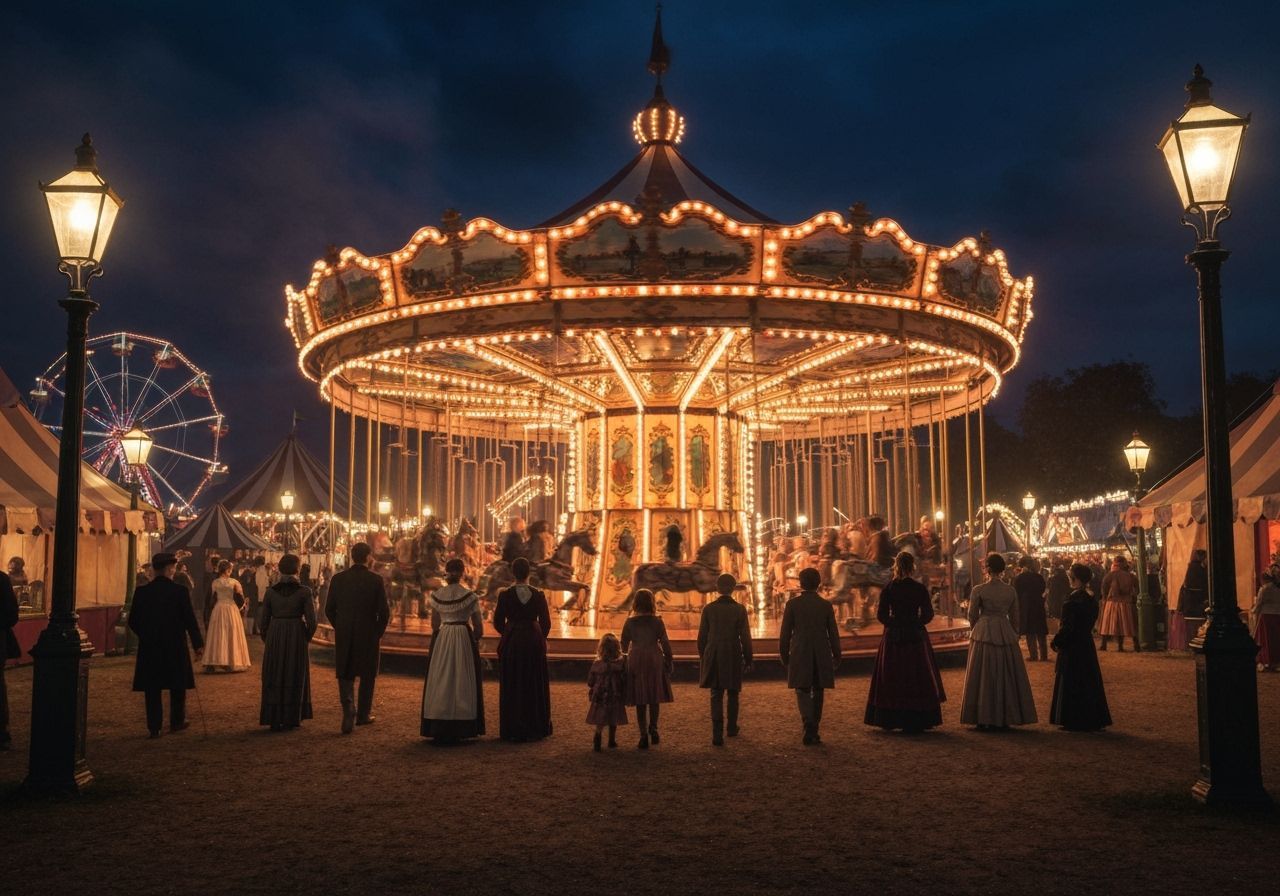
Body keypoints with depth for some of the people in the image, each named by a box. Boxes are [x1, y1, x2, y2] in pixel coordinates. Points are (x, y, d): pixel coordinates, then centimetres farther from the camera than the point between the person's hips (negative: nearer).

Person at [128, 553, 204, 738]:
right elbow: (190, 620, -9)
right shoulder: (180, 591, -11)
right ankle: (177, 722, 22)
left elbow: (133, 621, 3)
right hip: (175, 646, -2)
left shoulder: (141, 592, -3)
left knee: (152, 689, 8)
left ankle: (154, 727, 7)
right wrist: (198, 643, 0)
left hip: (149, 647, 2)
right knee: (177, 686, 14)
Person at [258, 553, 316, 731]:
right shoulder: (304, 591, -8)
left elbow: (263, 621, 0)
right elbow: (311, 620, -9)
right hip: (297, 637, -1)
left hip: (274, 638, 1)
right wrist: (306, 638, 8)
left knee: (274, 677, 11)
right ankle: (292, 719, 16)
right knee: (295, 677, 12)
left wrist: (267, 640, 15)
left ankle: (275, 720, 12)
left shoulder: (271, 591, -3)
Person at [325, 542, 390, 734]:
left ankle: (349, 713, -10)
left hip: (344, 636, 1)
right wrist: (379, 632, 6)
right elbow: (384, 611, -9)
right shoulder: (376, 580, -9)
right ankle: (363, 714, 23)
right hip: (368, 635, -1)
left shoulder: (338, 579, -2)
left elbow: (329, 609, 2)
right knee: (367, 675, 14)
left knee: (345, 675, 8)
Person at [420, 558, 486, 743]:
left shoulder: (437, 595, 1)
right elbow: (478, 626, -4)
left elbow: (434, 624, 8)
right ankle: (461, 730, 5)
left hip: (441, 641, 2)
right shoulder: (470, 596, -8)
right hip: (464, 640, -2)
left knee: (441, 682, 7)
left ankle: (439, 730, 9)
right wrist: (476, 640, 15)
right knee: (462, 682, 5)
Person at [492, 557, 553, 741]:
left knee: (512, 686, 8)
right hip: (534, 643, 1)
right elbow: (546, 623, -2)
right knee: (534, 686, 11)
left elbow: (498, 622, -2)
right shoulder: (538, 595, -6)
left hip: (511, 643, -1)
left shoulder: (505, 595, -8)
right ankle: (535, 729, 15)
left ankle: (513, 730, 11)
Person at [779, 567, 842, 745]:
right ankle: (813, 732, 16)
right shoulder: (826, 605, 0)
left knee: (803, 691, 4)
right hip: (822, 655, 2)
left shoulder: (792, 604, -5)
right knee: (817, 692, 12)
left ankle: (809, 726, -19)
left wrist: (784, 655, 9)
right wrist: (837, 657, 13)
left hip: (800, 655, -2)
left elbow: (785, 633, -2)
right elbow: (833, 634, 3)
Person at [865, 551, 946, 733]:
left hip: (893, 637, 1)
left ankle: (889, 721, 11)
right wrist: (915, 623, 10)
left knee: (892, 679, 9)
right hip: (916, 637, -1)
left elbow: (881, 615, -5)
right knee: (917, 679, 8)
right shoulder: (920, 589, -6)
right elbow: (928, 614, -6)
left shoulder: (888, 588, -5)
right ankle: (917, 722, 8)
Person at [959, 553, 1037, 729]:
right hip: (1006, 634, 3)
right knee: (1007, 676, 11)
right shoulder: (1011, 590, 1)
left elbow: (972, 616, -2)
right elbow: (1013, 617, 10)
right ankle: (1005, 718, 16)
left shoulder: (978, 590, -9)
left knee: (984, 677, 4)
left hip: (984, 635, -3)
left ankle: (984, 719, 5)